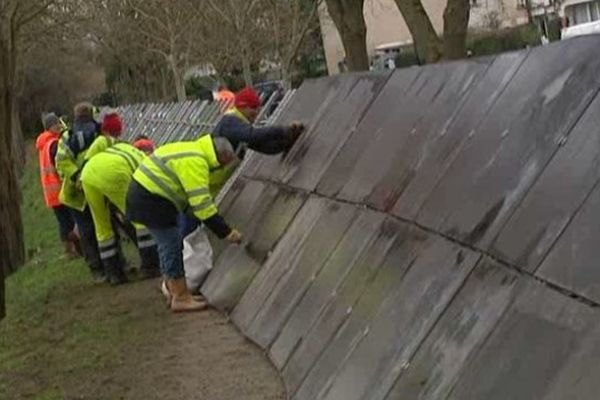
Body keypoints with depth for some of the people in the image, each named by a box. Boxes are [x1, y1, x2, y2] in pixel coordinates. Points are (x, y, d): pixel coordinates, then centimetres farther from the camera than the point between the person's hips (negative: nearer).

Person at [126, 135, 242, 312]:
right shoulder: (196, 162, -20)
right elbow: (201, 203, -24)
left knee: (168, 243, 18)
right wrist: (226, 232, -21)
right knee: (172, 245, -7)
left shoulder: (194, 150, 13)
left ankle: (174, 290, 28)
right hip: (151, 200, -11)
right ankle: (181, 298, -2)